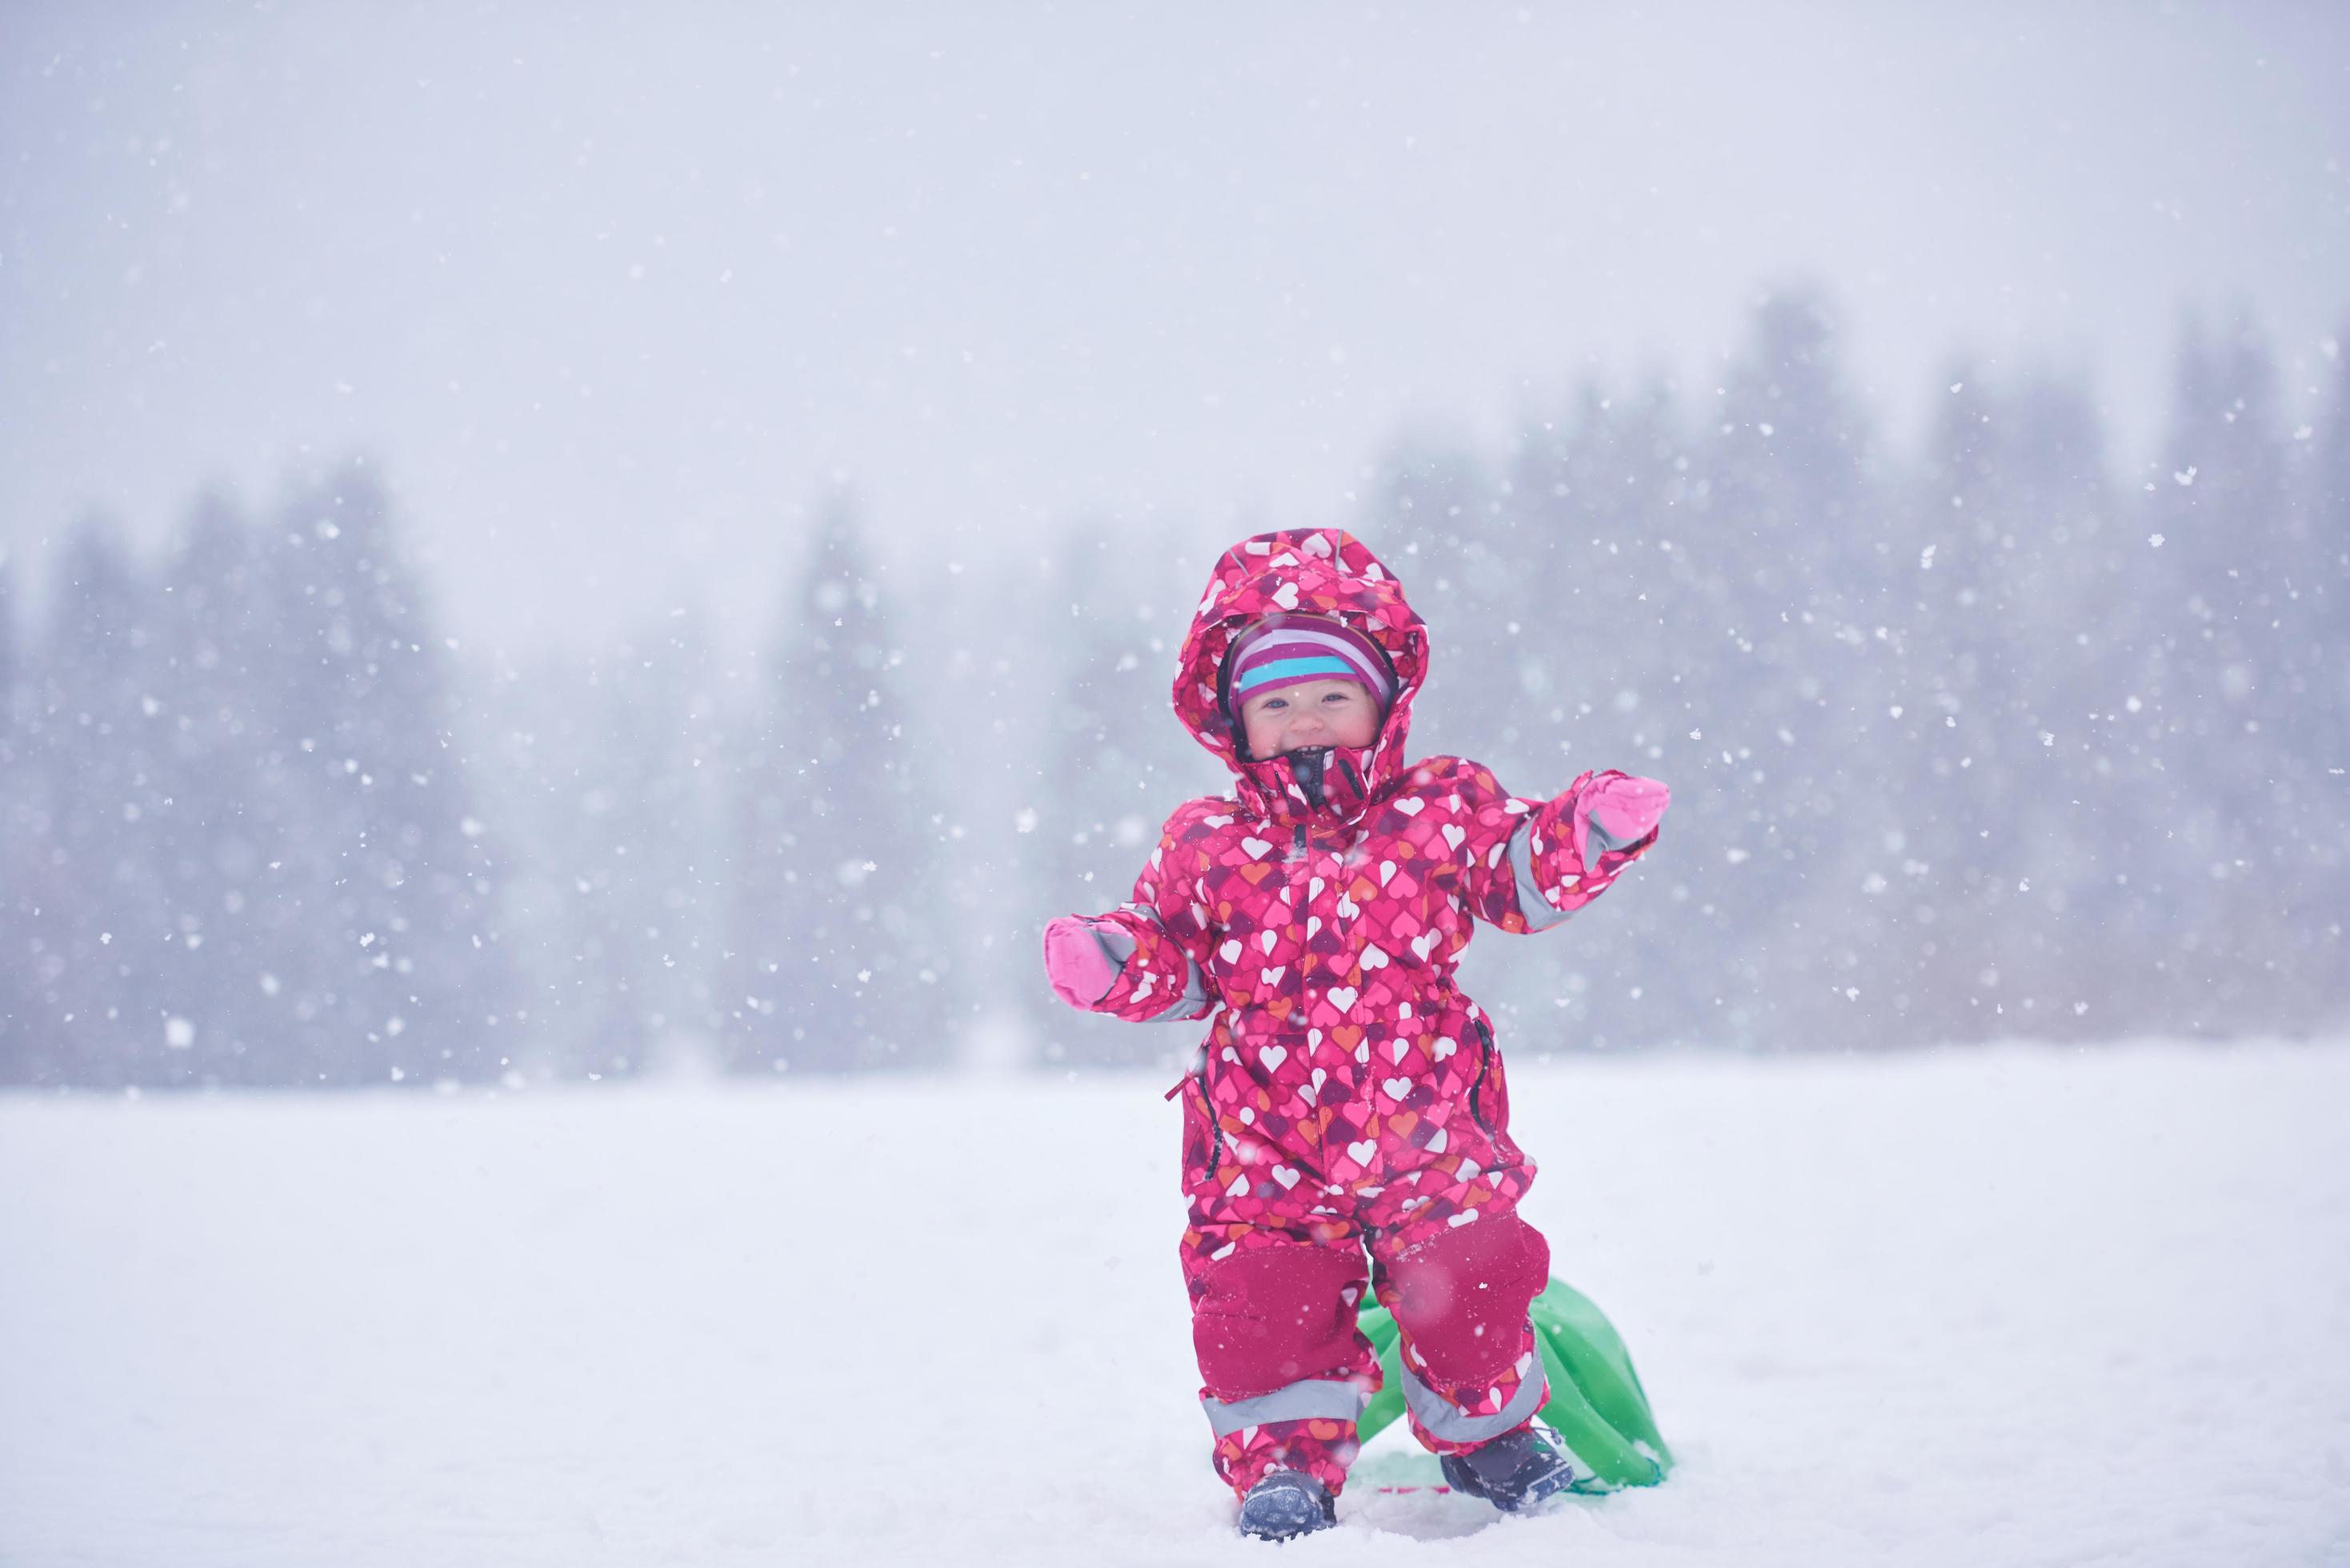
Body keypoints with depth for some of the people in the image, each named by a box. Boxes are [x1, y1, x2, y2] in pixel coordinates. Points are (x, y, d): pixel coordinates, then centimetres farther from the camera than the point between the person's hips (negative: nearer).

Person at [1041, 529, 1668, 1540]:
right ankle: (1286, 1457, 12)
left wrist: (1588, 833, -12)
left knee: (1467, 1277, -2)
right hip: (1266, 1149, 0)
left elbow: (1522, 877, 6)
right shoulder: (1207, 848, 3)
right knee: (1261, 1301, -8)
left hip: (1426, 1130, 0)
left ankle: (1488, 1430, 25)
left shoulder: (1439, 811, 1)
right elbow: (1173, 962, 8)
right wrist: (1109, 964, -12)